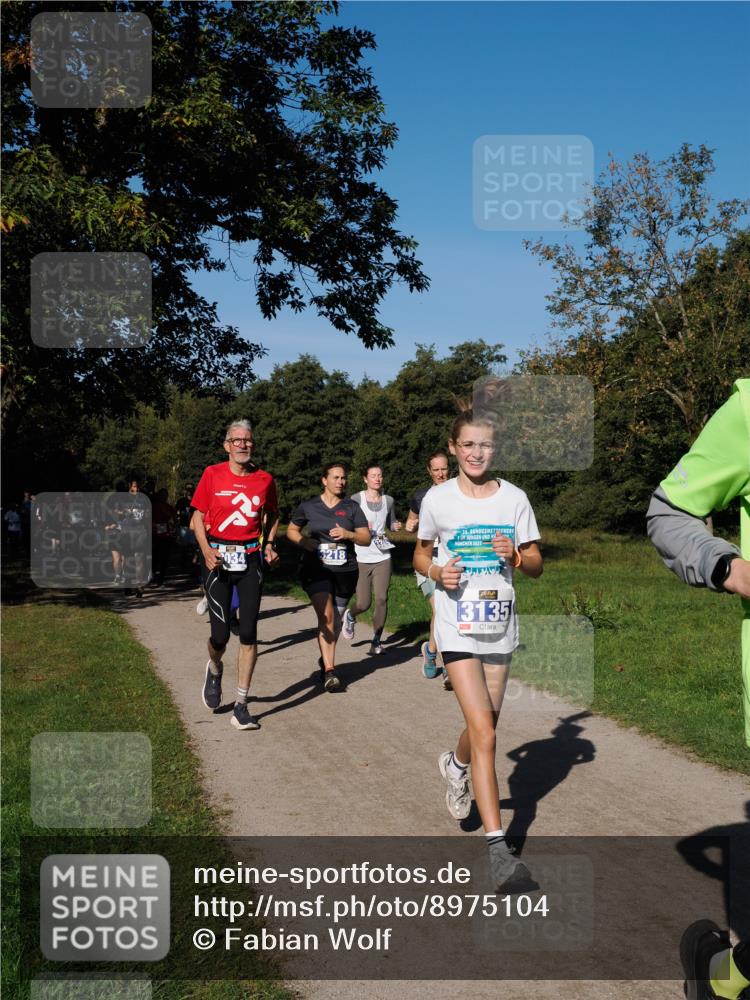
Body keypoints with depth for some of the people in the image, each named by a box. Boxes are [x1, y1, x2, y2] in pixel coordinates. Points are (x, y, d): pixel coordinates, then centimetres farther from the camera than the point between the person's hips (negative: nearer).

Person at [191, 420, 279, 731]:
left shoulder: (265, 479, 4)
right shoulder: (212, 475, -1)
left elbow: (272, 515, 20)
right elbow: (198, 515, 4)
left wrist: (270, 544, 5)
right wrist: (206, 549, -12)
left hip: (251, 558, 2)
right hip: (218, 558, -1)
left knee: (248, 634, -3)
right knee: (221, 635, -4)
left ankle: (240, 708, 6)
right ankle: (215, 670, 33)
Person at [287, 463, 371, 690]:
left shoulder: (352, 508, 6)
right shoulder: (308, 507, 4)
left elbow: (366, 538, 4)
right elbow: (291, 530, 15)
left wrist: (348, 534, -16)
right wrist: (304, 541, -5)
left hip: (345, 571, 2)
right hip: (316, 569, -2)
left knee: (336, 620, 12)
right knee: (326, 615, -18)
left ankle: (326, 659, 34)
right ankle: (329, 670, -18)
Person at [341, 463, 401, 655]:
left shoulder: (388, 500, 9)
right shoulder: (356, 499, -4)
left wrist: (396, 526, 1)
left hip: (382, 557, 3)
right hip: (361, 558, -3)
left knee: (381, 599, -7)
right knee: (363, 604, -2)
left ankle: (376, 640, 7)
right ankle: (350, 616, 34)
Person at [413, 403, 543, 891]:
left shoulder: (514, 498, 0)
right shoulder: (438, 498, -2)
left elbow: (537, 565, 5)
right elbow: (420, 555, 11)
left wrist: (517, 554, -16)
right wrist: (436, 571, -11)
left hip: (499, 626, 3)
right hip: (457, 626, -3)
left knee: (485, 728, 15)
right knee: (484, 731, -13)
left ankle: (456, 764, 51)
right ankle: (498, 846, -9)